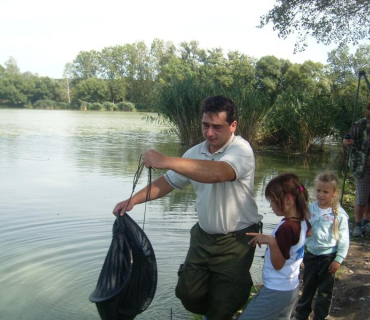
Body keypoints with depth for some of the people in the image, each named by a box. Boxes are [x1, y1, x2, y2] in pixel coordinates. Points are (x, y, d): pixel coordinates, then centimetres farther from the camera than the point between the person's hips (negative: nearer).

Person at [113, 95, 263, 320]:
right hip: (203, 235, 6)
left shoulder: (241, 149, -19)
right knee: (188, 294, 13)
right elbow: (168, 182, 6)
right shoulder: (196, 153, 2)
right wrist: (134, 199, -9)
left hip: (236, 240, -6)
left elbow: (217, 173, -39)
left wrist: (166, 161, -43)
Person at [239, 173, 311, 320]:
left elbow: (278, 264, -22)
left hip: (276, 292, -9)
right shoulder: (302, 221, 0)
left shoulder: (286, 228, -27)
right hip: (291, 288, 9)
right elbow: (307, 232, 26)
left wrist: (271, 241, -35)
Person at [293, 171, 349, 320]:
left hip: (329, 257, -3)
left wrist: (338, 259, -10)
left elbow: (344, 239, -10)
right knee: (307, 287, 18)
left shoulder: (339, 214, -16)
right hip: (311, 254, 3)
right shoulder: (310, 209, -7)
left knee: (325, 290, 12)